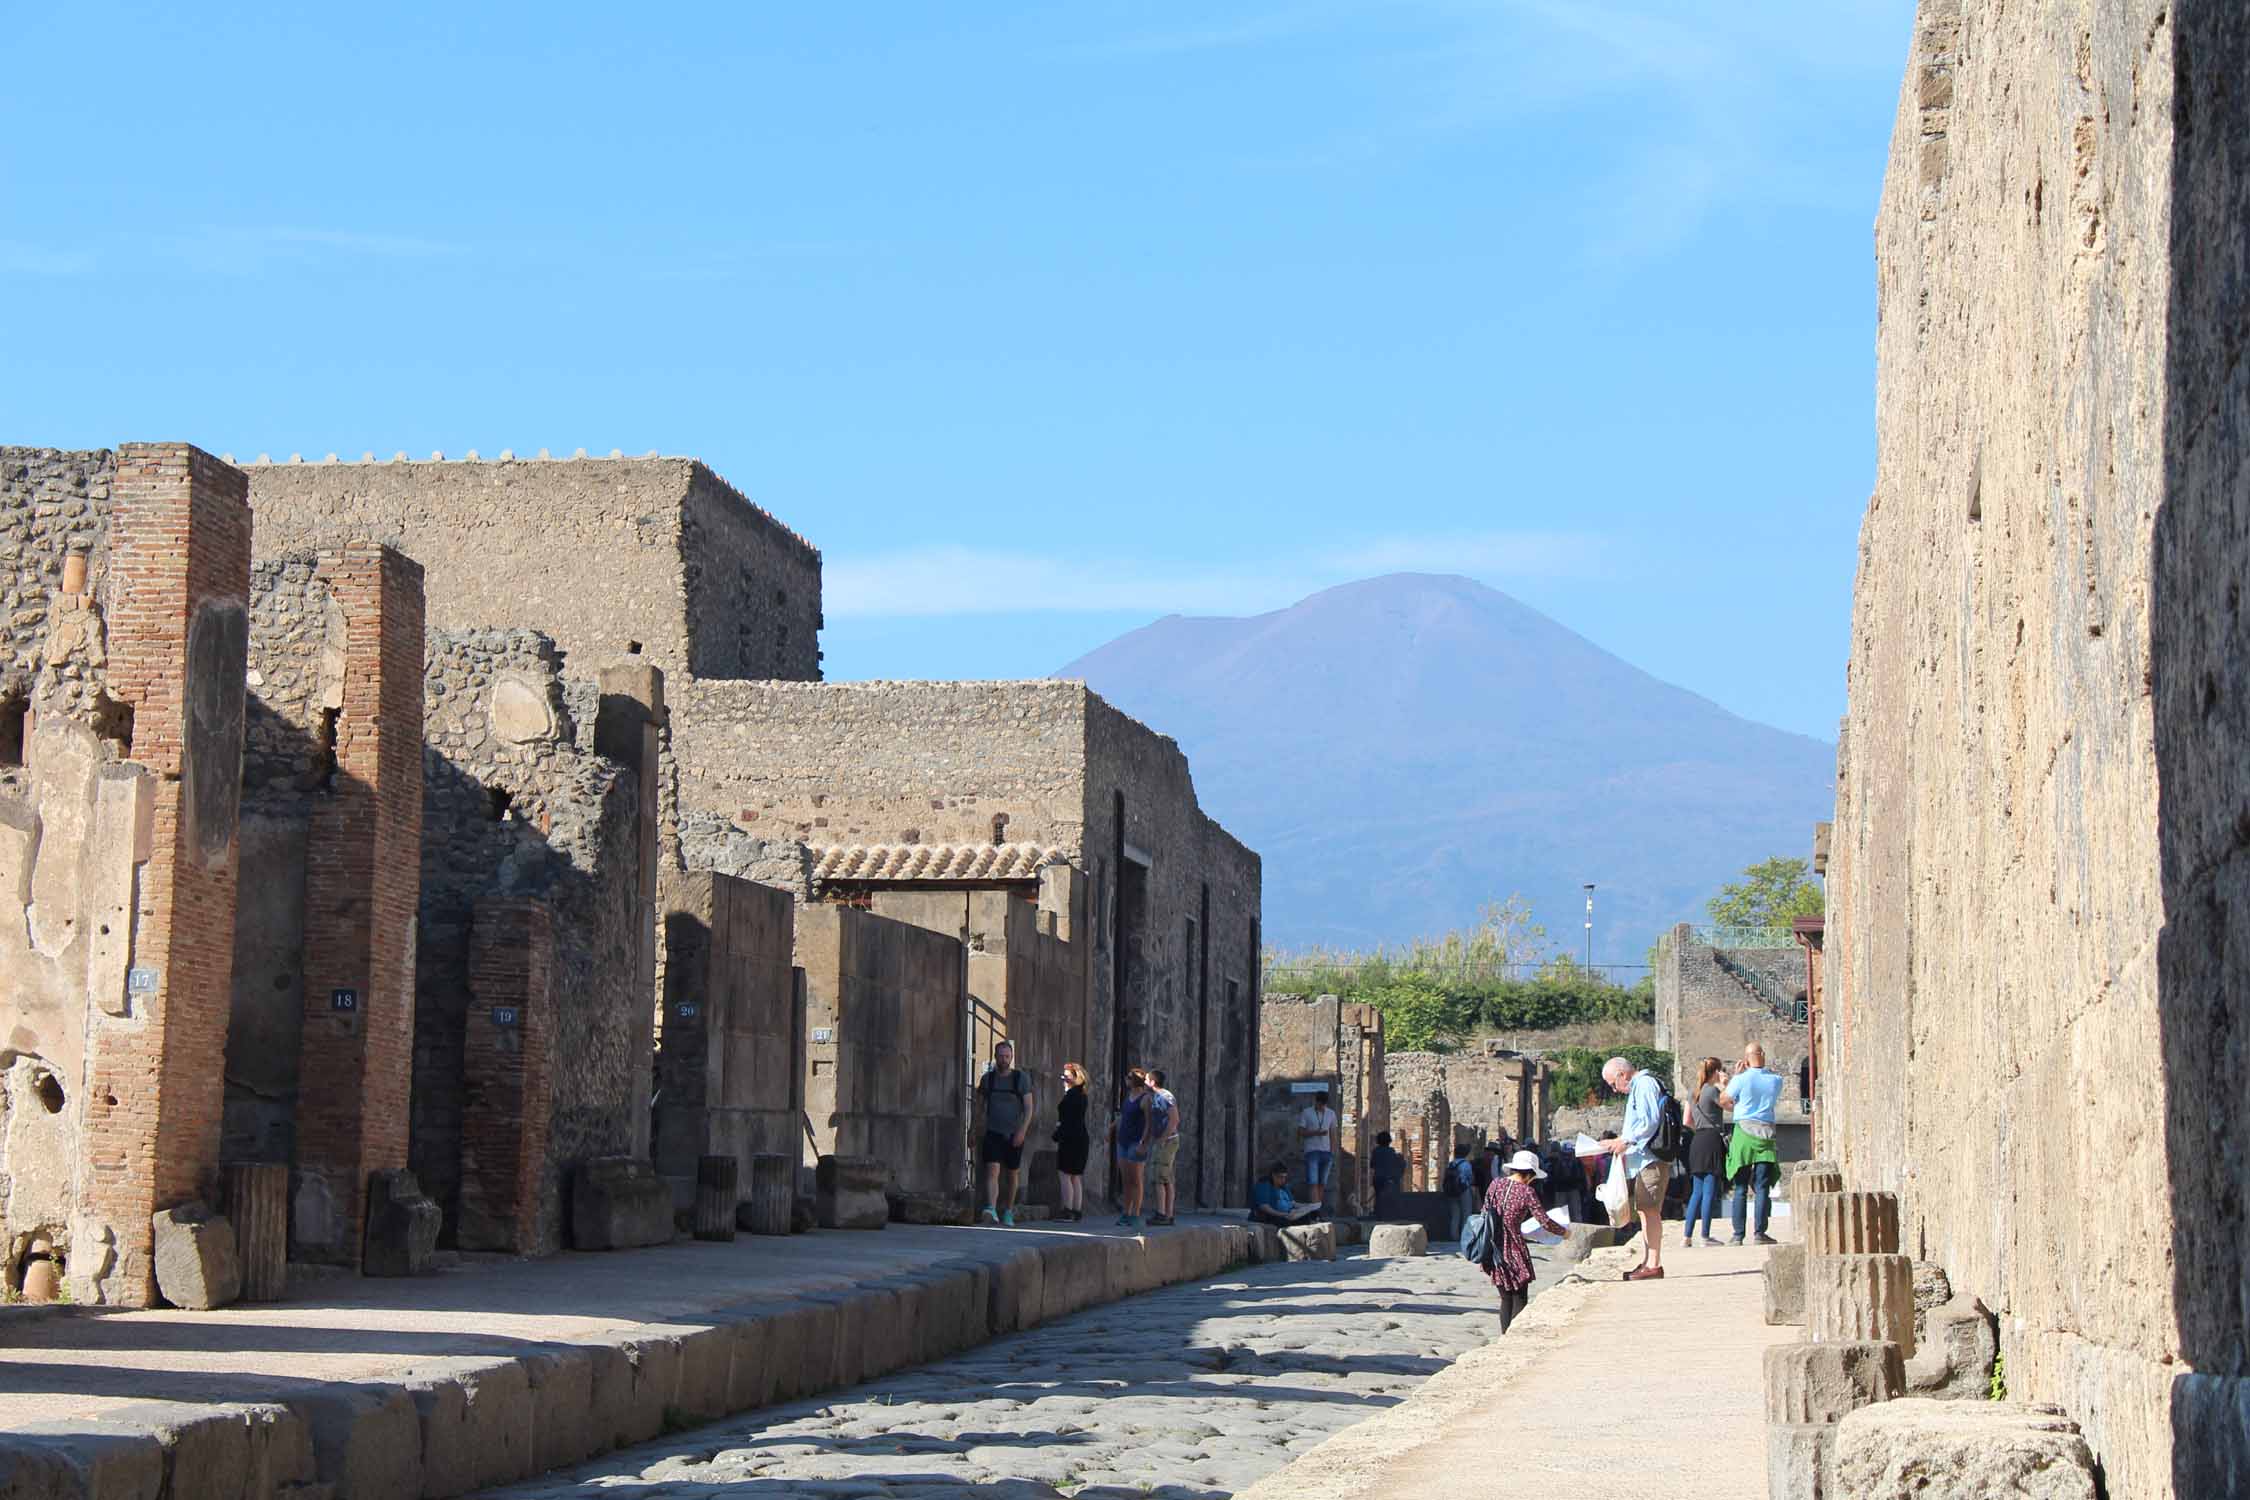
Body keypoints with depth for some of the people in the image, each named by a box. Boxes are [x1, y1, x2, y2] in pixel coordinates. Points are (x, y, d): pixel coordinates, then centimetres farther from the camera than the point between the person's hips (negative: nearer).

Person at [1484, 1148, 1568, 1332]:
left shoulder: (1496, 1184, 5)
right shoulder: (1527, 1192, -8)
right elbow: (1545, 1222, -8)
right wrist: (1563, 1231, 10)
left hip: (1493, 1247, 5)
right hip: (1514, 1249, -5)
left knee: (1505, 1299, 13)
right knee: (1519, 1300, 3)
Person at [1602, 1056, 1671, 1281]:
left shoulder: (1645, 1084, -10)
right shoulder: (1637, 1088, 22)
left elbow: (1650, 1122, -19)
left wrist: (1626, 1141, -13)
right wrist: (1623, 1140, 17)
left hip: (1650, 1159, -11)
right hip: (1641, 1159, 11)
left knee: (1650, 1210, -10)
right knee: (1644, 1211, 11)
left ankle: (1654, 1264, -10)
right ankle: (1647, 1261, 14)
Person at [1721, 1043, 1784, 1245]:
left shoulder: (1741, 1080, -8)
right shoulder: (1775, 1080, 0)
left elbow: (1724, 1100, 5)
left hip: (1743, 1133, -1)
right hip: (1766, 1133, 1)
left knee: (1740, 1189, 3)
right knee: (1762, 1188, 2)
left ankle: (1738, 1234, 2)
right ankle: (1760, 1232, -4)